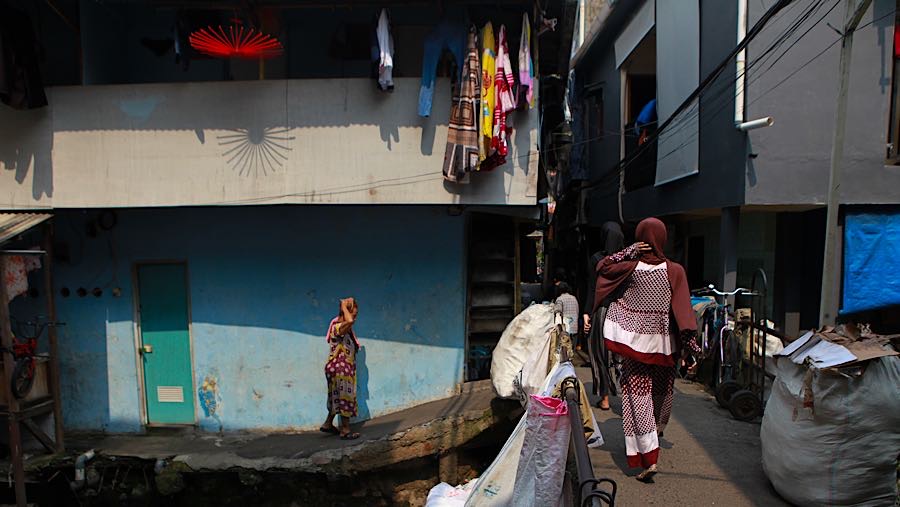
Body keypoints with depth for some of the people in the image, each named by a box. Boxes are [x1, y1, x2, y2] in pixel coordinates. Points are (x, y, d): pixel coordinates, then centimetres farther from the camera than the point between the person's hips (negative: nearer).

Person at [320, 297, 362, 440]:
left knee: (338, 398, 18)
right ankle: (345, 431, 8)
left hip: (345, 369, 10)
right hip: (339, 368, -10)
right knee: (345, 398, -1)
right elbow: (350, 321, -38)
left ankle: (328, 424, 30)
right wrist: (344, 306, -26)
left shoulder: (348, 330, 10)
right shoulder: (337, 328, -19)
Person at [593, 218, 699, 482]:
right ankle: (658, 429, 51)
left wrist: (629, 251, -3)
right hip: (663, 342, 2)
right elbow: (683, 311, -11)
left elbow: (603, 267, 7)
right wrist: (691, 345, -7)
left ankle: (648, 457, -7)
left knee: (638, 395, -1)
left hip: (636, 339, -2)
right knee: (661, 389, 25)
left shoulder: (631, 267, -9)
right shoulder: (675, 271, -8)